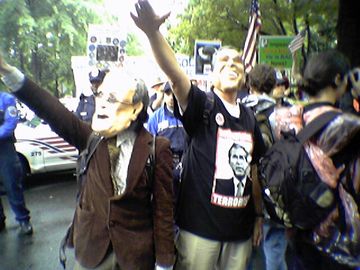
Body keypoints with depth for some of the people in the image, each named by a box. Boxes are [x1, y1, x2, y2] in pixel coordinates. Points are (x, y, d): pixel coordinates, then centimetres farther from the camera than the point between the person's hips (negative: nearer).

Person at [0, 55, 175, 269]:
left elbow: (164, 209, -14)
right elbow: (57, 113, -24)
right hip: (91, 246, 3)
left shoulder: (157, 148, -16)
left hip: (136, 252, -2)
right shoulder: (91, 137, -7)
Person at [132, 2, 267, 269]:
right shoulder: (203, 105, -9)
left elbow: (253, 170, 12)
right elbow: (175, 75, -29)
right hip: (200, 226, -5)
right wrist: (153, 32, -44)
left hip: (240, 228, 5)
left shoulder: (249, 117, 7)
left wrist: (259, 215, 15)